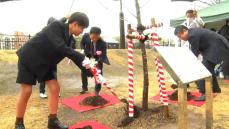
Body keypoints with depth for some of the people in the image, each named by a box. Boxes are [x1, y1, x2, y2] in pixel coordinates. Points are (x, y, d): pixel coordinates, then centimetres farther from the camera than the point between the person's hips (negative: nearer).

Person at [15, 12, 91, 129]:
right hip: (28, 58, -7)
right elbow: (59, 47, -36)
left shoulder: (68, 37, 0)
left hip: (44, 63, 8)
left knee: (55, 88, 0)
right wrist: (83, 58, -37)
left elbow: (74, 56, 3)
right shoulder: (56, 26, -22)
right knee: (26, 91, -5)